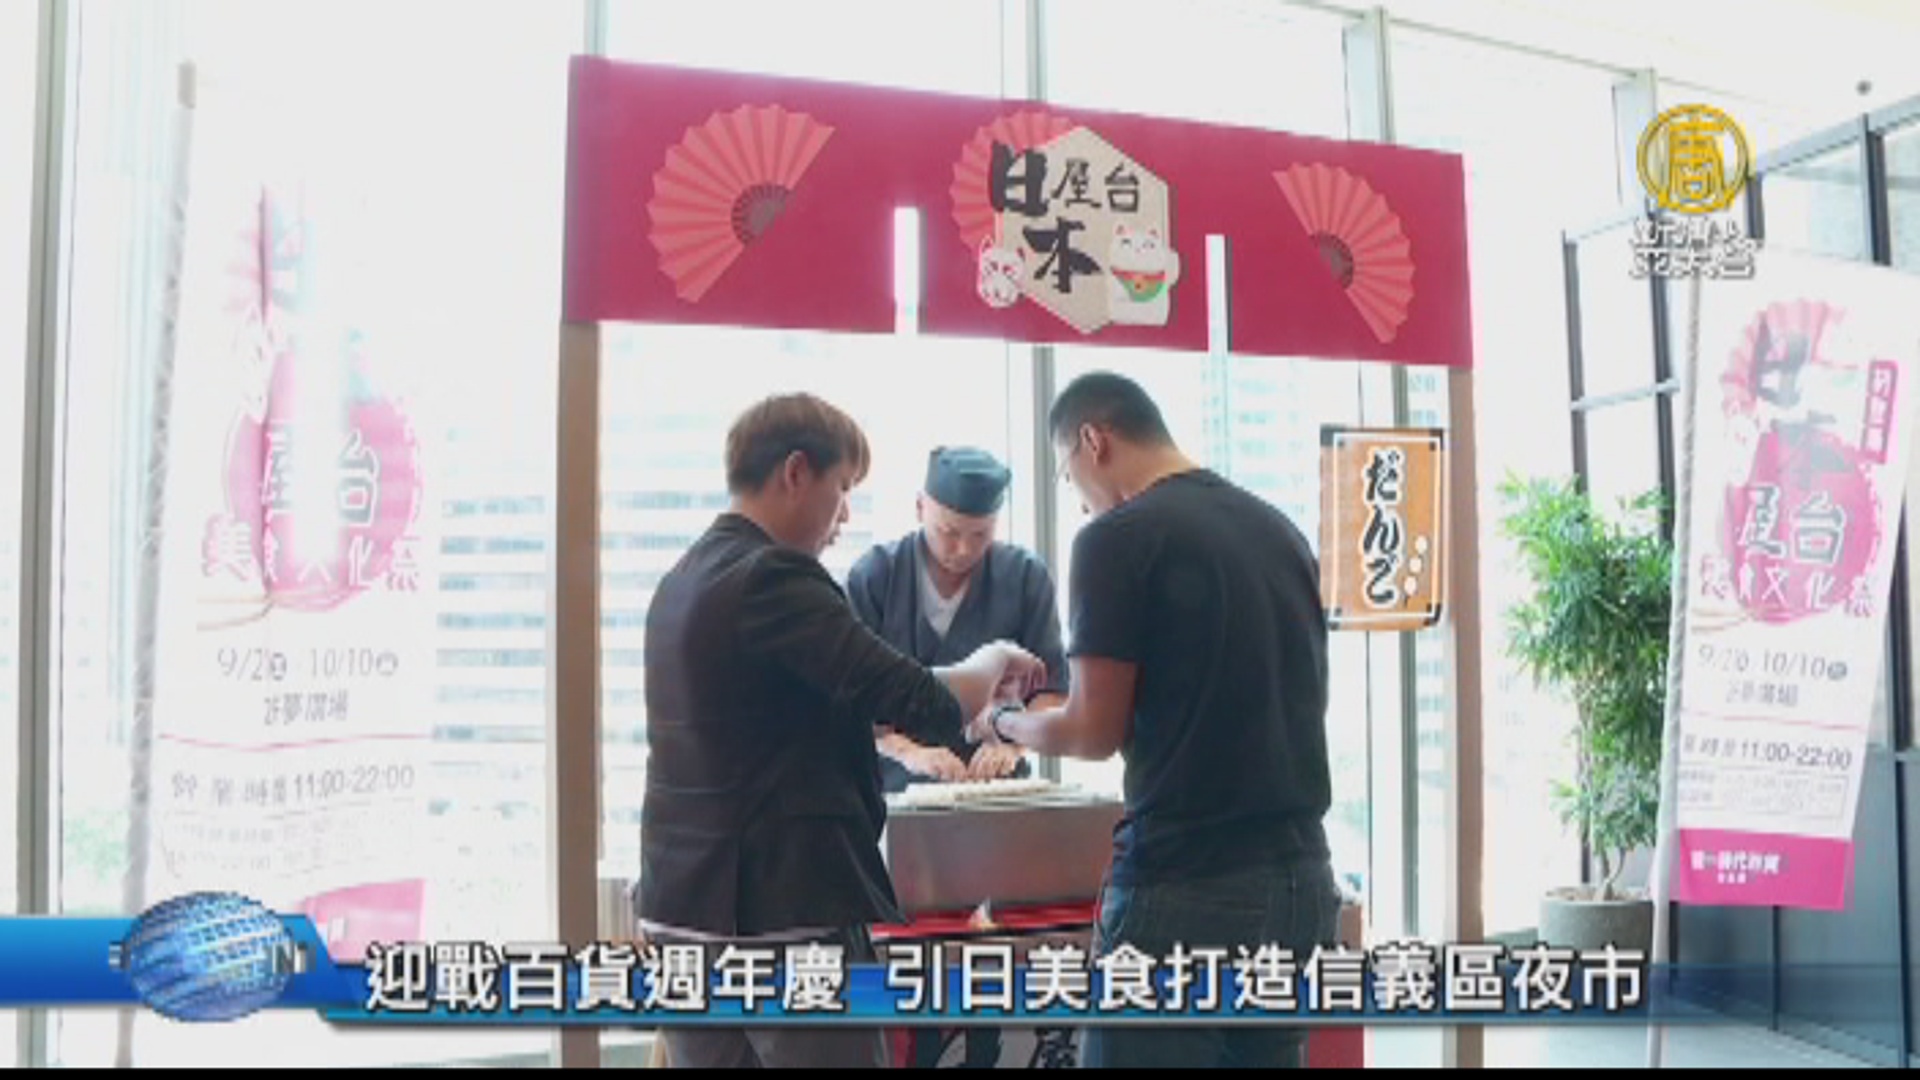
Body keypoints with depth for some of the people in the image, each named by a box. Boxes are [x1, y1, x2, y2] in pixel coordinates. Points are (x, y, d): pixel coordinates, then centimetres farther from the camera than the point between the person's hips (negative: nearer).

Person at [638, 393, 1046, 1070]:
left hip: (684, 909, 9)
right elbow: (925, 705, -21)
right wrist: (994, 662, 0)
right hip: (781, 911, -9)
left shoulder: (682, 580, 13)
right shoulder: (772, 577, -16)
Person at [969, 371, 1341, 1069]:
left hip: (1186, 885, -7)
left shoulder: (1119, 537, -9)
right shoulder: (1282, 531, 11)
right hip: (1299, 878, 7)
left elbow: (1097, 733, -9)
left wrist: (1002, 723, 10)